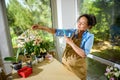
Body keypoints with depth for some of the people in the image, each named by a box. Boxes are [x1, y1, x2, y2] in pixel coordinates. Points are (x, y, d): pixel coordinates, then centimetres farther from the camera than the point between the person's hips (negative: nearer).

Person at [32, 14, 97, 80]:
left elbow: (84, 54, -22)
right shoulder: (72, 32, -2)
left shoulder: (89, 36, -14)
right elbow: (56, 31, -8)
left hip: (77, 67, -4)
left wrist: (70, 42, -25)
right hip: (65, 63, 4)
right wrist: (41, 27, -19)